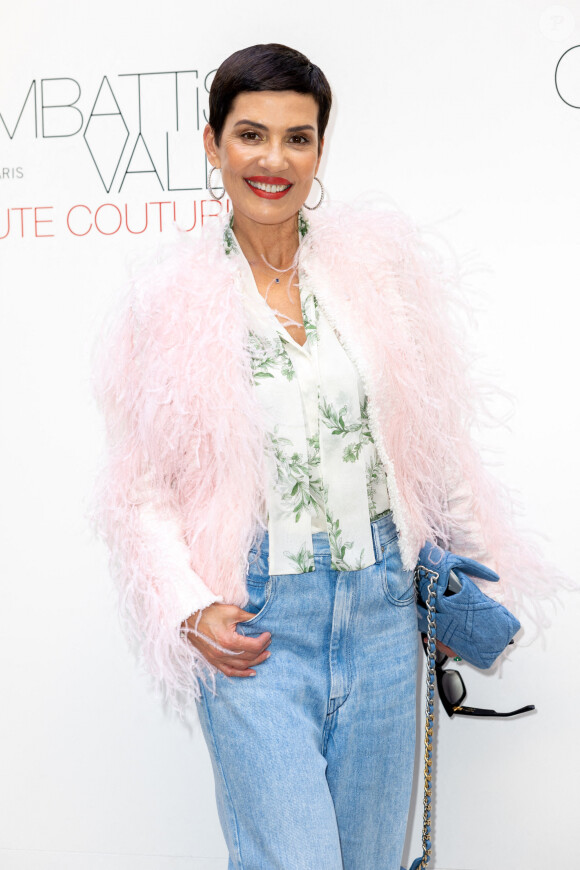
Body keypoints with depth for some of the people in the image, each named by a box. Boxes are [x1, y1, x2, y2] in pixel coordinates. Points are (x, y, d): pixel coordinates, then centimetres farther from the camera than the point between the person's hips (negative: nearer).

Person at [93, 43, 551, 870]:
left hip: (382, 607, 3)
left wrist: (462, 569, 13)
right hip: (253, 628, -2)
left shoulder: (379, 258, 1)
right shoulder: (170, 299, -4)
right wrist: (189, 608, -12)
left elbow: (434, 431, 10)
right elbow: (141, 485, -1)